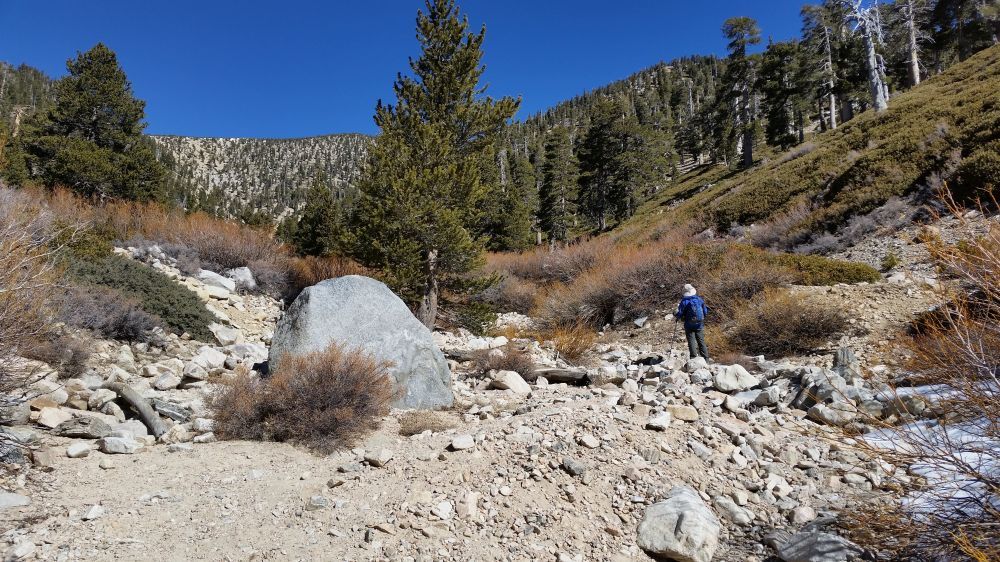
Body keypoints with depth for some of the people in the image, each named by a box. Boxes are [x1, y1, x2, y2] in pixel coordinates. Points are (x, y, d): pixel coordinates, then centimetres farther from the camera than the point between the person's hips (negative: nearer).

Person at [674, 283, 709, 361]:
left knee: (691, 342, 2)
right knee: (701, 341, 10)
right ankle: (705, 359, 12)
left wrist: (675, 317, 9)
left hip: (689, 325, -3)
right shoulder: (700, 299, 0)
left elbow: (680, 313, -11)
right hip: (699, 324, 3)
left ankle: (694, 358, -1)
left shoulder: (684, 301, -11)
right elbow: (705, 312, 6)